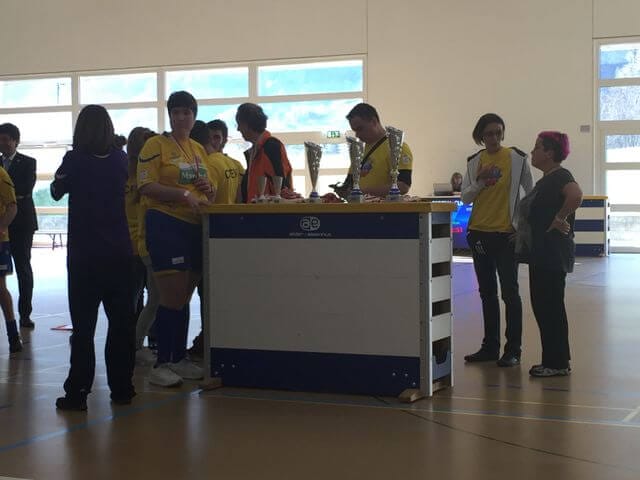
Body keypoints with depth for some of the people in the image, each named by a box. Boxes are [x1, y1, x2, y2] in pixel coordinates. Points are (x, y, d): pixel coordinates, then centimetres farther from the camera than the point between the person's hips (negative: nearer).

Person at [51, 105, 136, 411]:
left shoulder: (75, 160, -9)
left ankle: (77, 392, -2)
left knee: (83, 323, -1)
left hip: (84, 253, -3)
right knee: (121, 321, 10)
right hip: (118, 251, 3)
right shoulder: (120, 159, 0)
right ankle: (122, 388, 15)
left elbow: (56, 191, 7)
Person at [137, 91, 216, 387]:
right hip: (166, 226, -7)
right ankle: (161, 365, 1)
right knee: (172, 299, -7)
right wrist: (184, 194, -23)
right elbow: (146, 187, -14)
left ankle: (180, 359, 23)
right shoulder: (156, 145, -5)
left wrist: (209, 191, 3)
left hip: (195, 227, 7)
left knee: (184, 298, 13)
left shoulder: (199, 149, 16)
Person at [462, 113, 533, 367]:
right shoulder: (474, 162, 6)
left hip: (507, 234, -4)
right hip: (479, 233, 4)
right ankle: (490, 347, 20)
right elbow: (465, 197, 3)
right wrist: (480, 182, -13)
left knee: (509, 292, -1)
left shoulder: (517, 158, -5)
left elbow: (531, 193, 2)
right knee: (487, 293, 12)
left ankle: (513, 349, 6)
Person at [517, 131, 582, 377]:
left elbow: (576, 195, -34)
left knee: (551, 306, -5)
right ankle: (553, 359, 20)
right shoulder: (546, 180, 17)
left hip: (553, 255, -10)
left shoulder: (560, 177, -13)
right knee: (542, 305, 12)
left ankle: (558, 363, 3)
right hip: (540, 253, 10)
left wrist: (560, 219, -24)